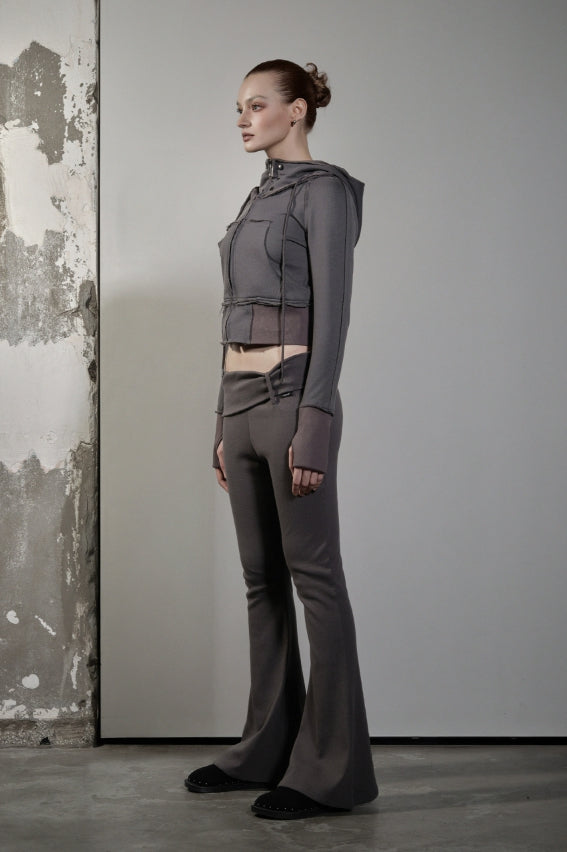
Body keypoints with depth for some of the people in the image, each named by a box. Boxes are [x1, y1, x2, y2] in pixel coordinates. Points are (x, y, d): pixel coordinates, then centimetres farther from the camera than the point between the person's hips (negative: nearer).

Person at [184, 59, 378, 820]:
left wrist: (314, 424, -22)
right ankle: (269, 748, 20)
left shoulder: (325, 191, -7)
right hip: (242, 400, 9)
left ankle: (333, 766, 3)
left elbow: (332, 314, -15)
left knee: (313, 576, -5)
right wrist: (226, 424, 18)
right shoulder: (258, 200, 20)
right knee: (262, 578, 11)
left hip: (293, 397, -9)